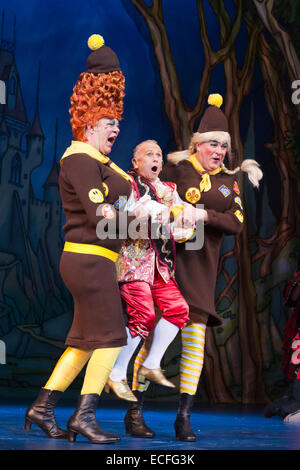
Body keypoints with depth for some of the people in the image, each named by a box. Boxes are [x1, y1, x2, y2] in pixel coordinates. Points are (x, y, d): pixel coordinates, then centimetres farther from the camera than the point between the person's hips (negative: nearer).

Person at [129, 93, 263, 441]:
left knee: (195, 339, -1)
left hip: (200, 267, 4)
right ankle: (135, 411, 9)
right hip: (167, 259, -3)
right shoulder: (177, 169, 2)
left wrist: (206, 215, -13)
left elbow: (237, 223, 2)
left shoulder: (229, 181, 13)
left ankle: (184, 416, 7)